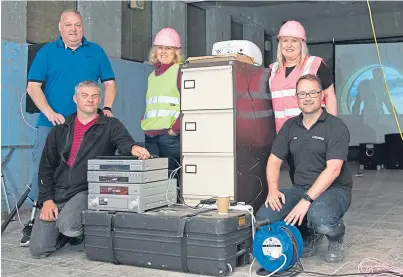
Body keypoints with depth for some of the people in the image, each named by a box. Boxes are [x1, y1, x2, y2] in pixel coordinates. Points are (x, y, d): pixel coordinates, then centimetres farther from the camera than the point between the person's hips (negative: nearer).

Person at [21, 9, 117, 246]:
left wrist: (107, 108, -6)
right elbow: (33, 86, 0)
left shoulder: (96, 52, 10)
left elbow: (110, 83, 12)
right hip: (52, 124, -1)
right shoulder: (47, 51, 6)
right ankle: (36, 221, 6)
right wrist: (50, 113, -14)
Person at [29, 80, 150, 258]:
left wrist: (133, 148, -41)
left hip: (88, 192, -3)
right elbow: (46, 167, 11)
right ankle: (71, 234, 23)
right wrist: (46, 200, -3)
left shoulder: (110, 125, 7)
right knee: (38, 249, -8)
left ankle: (83, 232, 5)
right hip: (57, 194, 3)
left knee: (68, 225, -32)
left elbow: (123, 141, -15)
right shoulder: (60, 130, 15)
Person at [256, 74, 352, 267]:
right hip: (300, 188, 5)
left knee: (320, 218, -39)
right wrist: (273, 189, -9)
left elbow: (333, 170, -20)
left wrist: (306, 200, -28)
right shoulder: (290, 126, 9)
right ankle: (309, 236, 12)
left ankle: (336, 241, 1)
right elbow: (274, 160, 10)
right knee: (264, 218, -18)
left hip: (333, 189, -5)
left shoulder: (336, 126, -10)